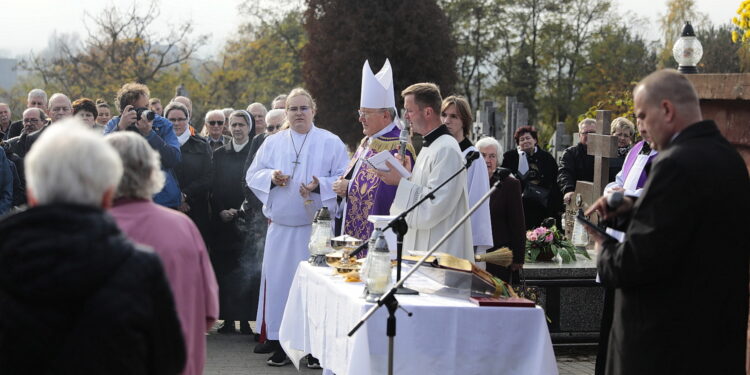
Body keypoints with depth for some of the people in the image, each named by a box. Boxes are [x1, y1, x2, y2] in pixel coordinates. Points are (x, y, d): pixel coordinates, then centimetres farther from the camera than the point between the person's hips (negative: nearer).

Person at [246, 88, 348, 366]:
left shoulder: (331, 143, 3)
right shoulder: (272, 143, 13)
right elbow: (253, 175, 13)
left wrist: (320, 185, -18)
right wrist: (271, 177, -8)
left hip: (316, 228, -3)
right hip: (280, 228, 3)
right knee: (278, 281, 0)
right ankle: (279, 344, 6)